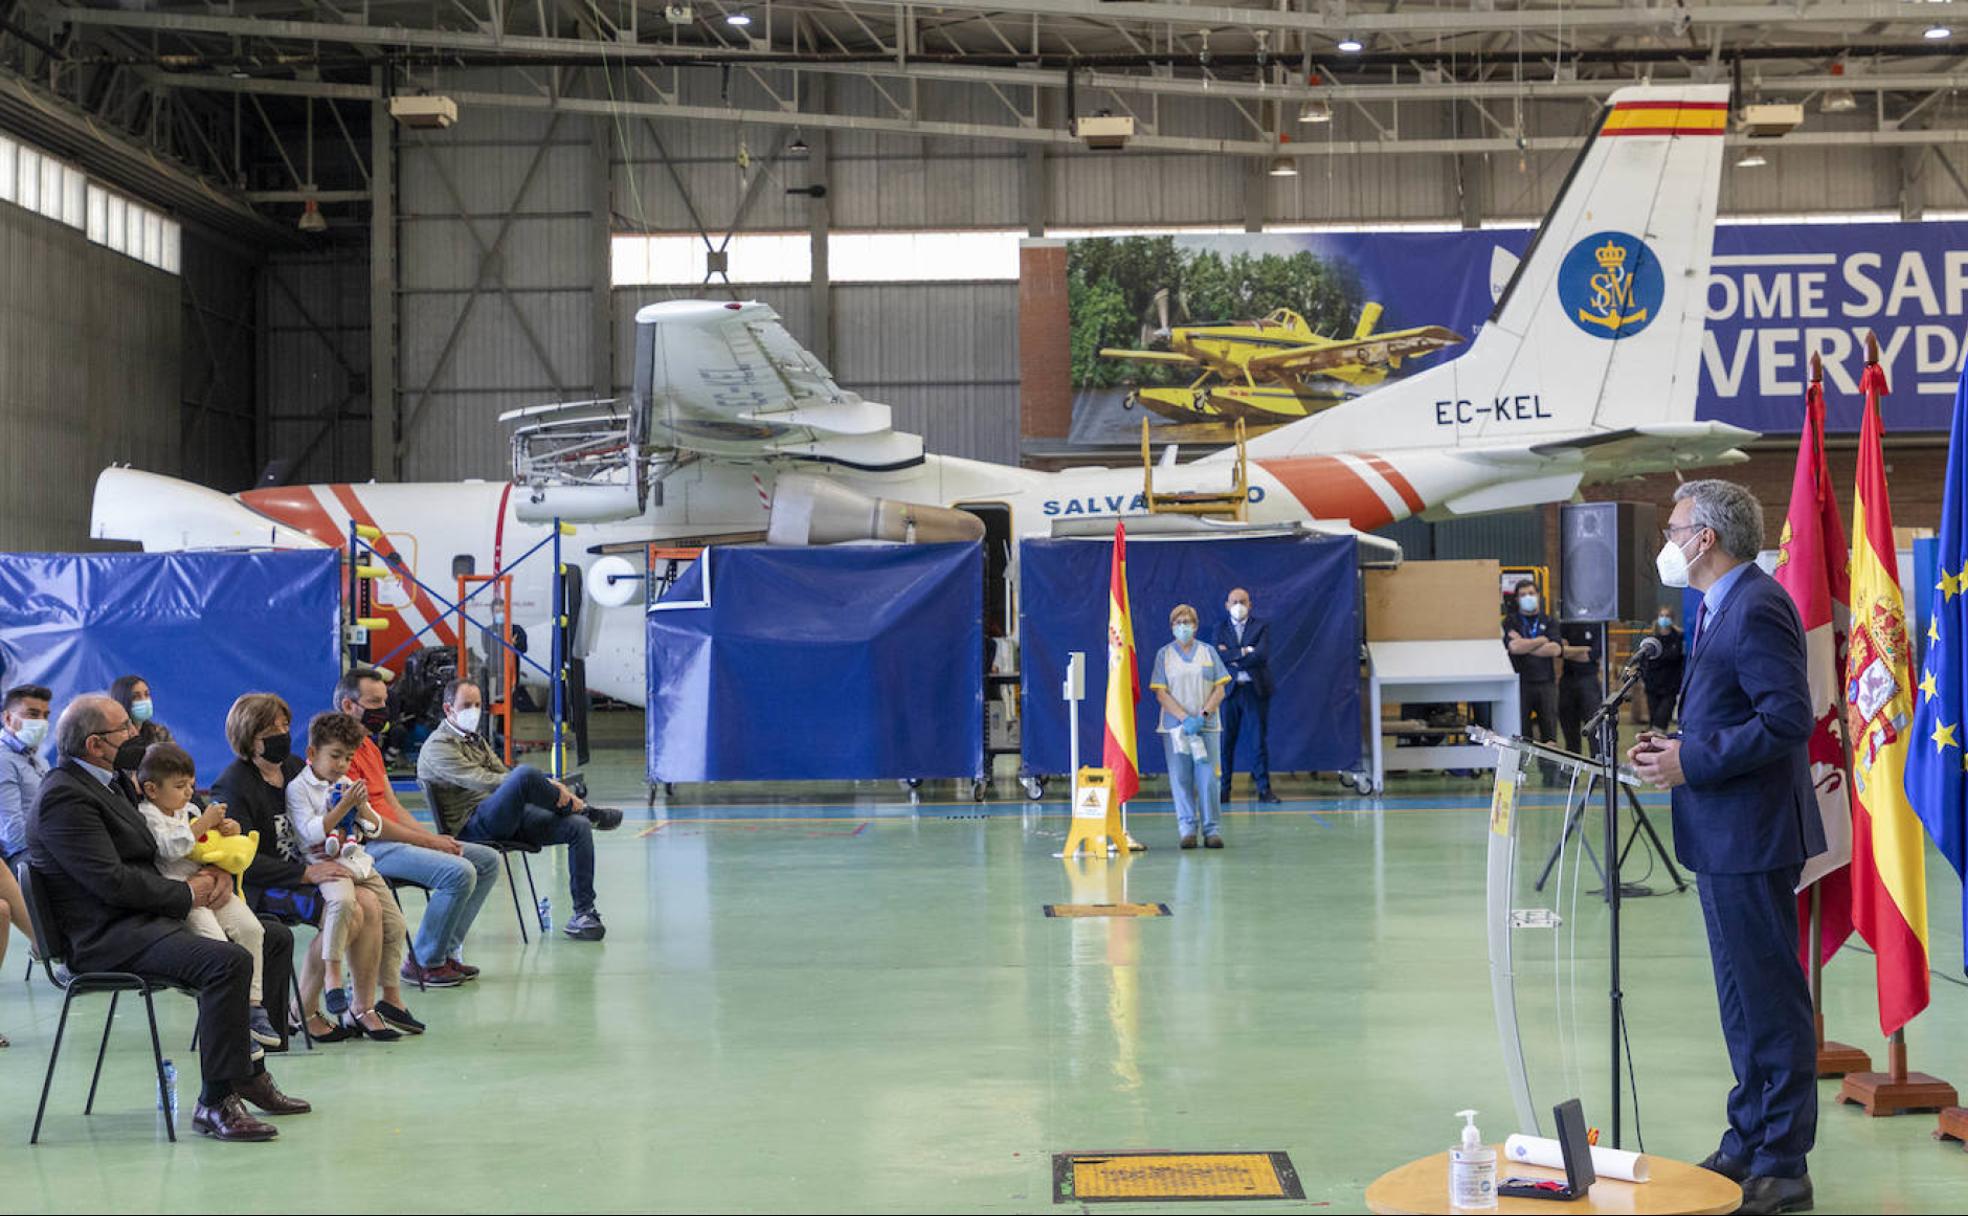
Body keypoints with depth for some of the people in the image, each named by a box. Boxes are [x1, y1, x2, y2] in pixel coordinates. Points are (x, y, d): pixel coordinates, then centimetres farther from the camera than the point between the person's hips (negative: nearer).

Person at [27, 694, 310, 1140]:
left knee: (276, 940, 12)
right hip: (109, 935, -11)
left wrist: (217, 869, 5)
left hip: (144, 918, 11)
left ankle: (250, 1070, 15)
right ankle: (215, 1103, -25)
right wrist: (188, 894, -12)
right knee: (229, 962, -31)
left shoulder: (106, 781, 16)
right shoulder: (64, 798, -16)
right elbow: (112, 881, -23)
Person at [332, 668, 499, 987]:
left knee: (488, 860, 7)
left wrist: (434, 838, 2)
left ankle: (445, 952, 7)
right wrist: (428, 842, -13)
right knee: (459, 873, -26)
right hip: (368, 848, -11)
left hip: (398, 838, 11)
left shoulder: (369, 746, 20)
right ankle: (424, 962, -10)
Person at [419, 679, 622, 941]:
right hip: (472, 824, -9)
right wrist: (546, 784, -23)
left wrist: (549, 788, 2)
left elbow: (502, 775, 23)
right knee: (525, 773, -34)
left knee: (578, 827, -10)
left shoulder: (475, 740, 25)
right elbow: (483, 781, -19)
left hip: (508, 817, 9)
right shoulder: (438, 747, -6)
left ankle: (584, 913, -8)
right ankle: (582, 809, -6)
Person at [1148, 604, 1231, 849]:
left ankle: (1212, 830, 1)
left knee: (1207, 778, -4)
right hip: (1175, 726, 0)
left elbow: (1220, 690, 5)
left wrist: (1203, 714, -10)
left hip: (1207, 725, 0)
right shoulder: (1164, 654, 5)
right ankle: (1187, 829, 2)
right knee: (1181, 779, -3)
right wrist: (1185, 718, -13)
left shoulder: (1209, 652, 8)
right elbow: (1161, 693, -1)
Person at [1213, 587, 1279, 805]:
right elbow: (1219, 656, -6)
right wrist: (1244, 651, -13)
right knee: (1226, 740, 0)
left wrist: (1232, 658, -10)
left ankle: (1264, 788, 5)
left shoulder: (1261, 627, 5)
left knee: (1262, 739, 0)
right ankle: (1223, 789, 5)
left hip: (1256, 689, -1)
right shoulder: (1221, 628, 10)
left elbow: (1262, 655, -11)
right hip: (1230, 689, 1)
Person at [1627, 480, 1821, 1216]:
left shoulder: (1756, 609, -17)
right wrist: (1674, 746, 7)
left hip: (1753, 838, -11)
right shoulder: (1721, 608, 15)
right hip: (1723, 838, 11)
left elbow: (1788, 720, -25)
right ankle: (1748, 1145, 27)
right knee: (1743, 1000, 17)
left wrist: (1692, 761, -21)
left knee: (1770, 1002, -3)